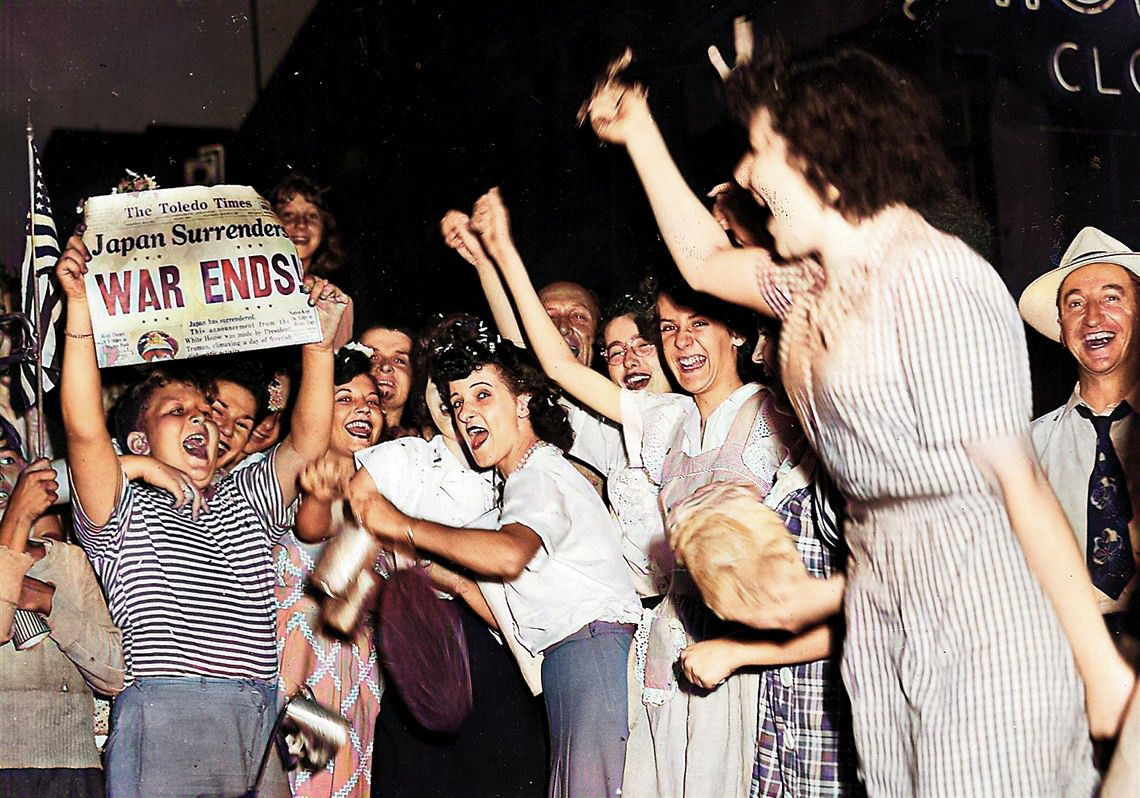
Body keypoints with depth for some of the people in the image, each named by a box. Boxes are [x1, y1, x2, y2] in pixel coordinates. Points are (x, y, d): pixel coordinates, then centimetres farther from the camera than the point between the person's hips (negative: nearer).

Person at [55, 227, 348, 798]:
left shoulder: (246, 501, 26)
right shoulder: (124, 510, 11)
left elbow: (307, 443, 13)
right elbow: (84, 429, -5)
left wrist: (319, 342, 3)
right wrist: (80, 306, -12)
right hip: (161, 723, -4)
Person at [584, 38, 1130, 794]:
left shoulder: (934, 283, -16)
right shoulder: (818, 282, 10)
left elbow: (1019, 483, -18)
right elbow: (704, 260, 30)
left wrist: (1104, 668, -16)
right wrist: (638, 130, 32)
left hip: (981, 599, -8)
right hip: (881, 600, 8)